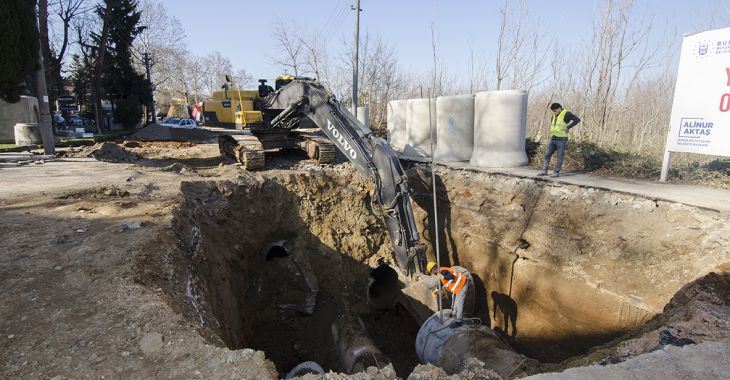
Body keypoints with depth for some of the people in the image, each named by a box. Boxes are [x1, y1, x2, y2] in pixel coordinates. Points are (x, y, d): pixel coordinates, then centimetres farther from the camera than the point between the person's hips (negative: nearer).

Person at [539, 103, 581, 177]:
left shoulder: (566, 113, -8)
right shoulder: (554, 115, 14)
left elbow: (577, 120, -18)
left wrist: (568, 127, -20)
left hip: (562, 139, -7)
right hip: (553, 139, 7)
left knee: (560, 157, 0)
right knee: (547, 154, 5)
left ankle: (556, 172, 7)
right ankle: (544, 171, 12)